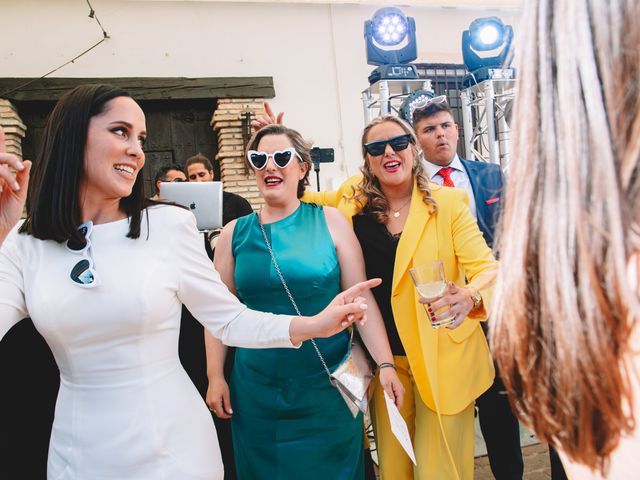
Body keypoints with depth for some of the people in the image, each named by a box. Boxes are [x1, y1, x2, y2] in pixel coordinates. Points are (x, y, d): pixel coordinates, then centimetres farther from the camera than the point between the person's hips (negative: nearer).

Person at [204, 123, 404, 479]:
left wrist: (385, 364, -10)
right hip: (257, 392, 2)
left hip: (327, 387, -1)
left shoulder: (329, 221, -3)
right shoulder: (235, 233, 2)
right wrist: (215, 376, 2)